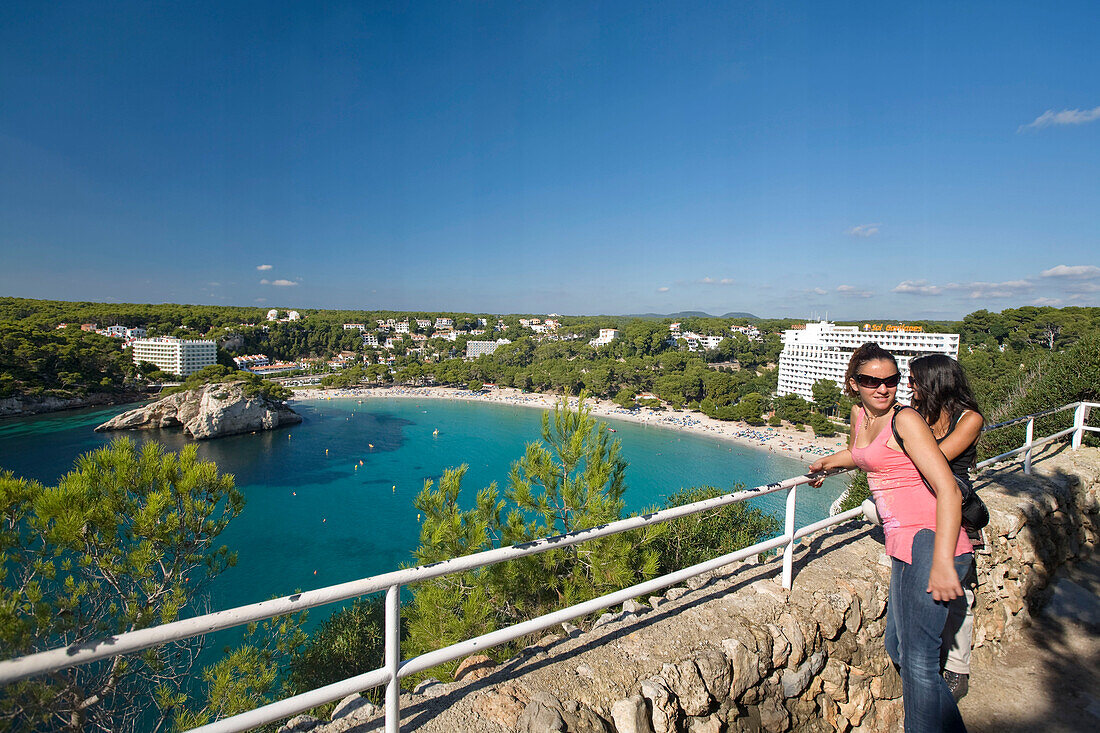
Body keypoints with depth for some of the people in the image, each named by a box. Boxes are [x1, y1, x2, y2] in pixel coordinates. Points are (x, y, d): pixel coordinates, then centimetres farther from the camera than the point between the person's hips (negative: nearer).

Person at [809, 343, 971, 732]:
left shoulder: (905, 420, -12)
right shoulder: (860, 414, 11)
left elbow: (948, 489, -20)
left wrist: (942, 563, -27)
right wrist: (828, 462, 54)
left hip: (929, 541, -8)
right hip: (903, 547, 8)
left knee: (918, 663, -14)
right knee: (897, 648, 16)